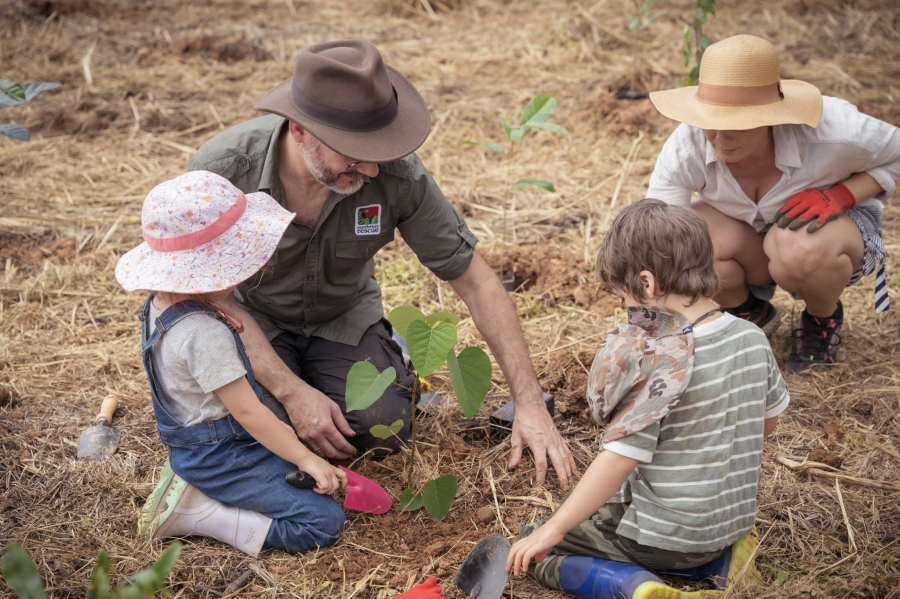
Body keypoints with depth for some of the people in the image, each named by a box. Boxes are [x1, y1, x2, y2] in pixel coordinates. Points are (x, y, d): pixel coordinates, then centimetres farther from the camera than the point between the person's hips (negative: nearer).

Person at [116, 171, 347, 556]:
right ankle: (194, 514, -10)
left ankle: (190, 483, 10)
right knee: (324, 522, -13)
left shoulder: (160, 305, 1)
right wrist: (308, 460, -17)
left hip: (197, 446, 10)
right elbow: (247, 411, -24)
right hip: (219, 457, -10)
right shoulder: (203, 334, -28)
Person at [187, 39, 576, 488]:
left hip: (342, 317, 1)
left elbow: (476, 282, -18)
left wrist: (530, 404, -20)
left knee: (382, 427, -23)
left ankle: (388, 359, 11)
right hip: (253, 322, -1)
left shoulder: (395, 173, -27)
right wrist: (291, 391, -27)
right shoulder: (223, 170, -30)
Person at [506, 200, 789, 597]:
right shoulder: (752, 339, -4)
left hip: (666, 535, -7)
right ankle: (717, 555, 13)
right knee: (605, 501, 32)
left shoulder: (659, 364, -26)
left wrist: (554, 529, -16)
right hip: (734, 518, 7)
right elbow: (769, 417, 11)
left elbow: (619, 459, -24)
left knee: (535, 547, 5)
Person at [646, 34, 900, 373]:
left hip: (835, 222, -2)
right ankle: (749, 316, 3)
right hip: (748, 240, 2)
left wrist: (841, 195, -30)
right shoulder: (685, 148, -30)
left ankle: (824, 320, 0)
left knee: (803, 248, -39)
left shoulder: (830, 132, -33)